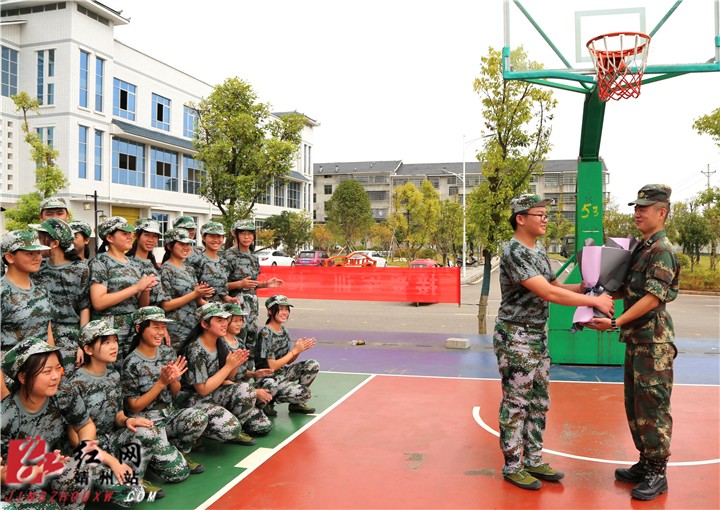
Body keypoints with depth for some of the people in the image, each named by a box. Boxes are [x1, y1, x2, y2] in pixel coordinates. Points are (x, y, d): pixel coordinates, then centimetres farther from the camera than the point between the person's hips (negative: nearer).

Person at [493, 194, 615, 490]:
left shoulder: (538, 251, 12)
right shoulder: (513, 252, -19)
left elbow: (556, 286, 15)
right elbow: (548, 293, -25)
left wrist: (584, 287, -2)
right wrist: (594, 301, -21)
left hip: (539, 335, 9)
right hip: (515, 338, -9)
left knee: (539, 402, 14)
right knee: (516, 404, 1)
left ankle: (533, 461, 27)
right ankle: (512, 466, 14)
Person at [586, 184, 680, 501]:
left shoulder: (662, 250, -14)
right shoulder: (643, 248, 14)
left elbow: (653, 297, -23)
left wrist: (616, 322, -28)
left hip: (654, 341, -9)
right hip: (636, 339, 10)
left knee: (652, 406, -2)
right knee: (634, 404, 15)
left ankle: (657, 474, 9)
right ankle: (645, 463, 27)